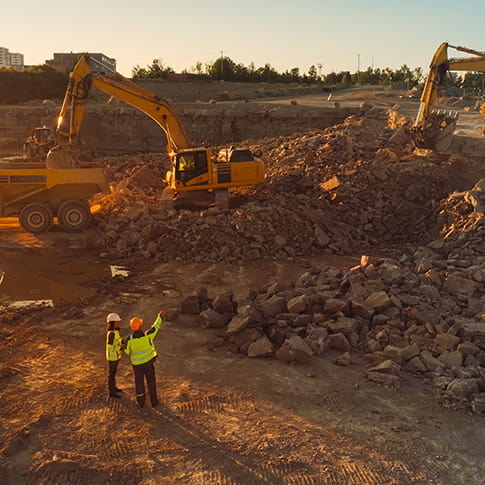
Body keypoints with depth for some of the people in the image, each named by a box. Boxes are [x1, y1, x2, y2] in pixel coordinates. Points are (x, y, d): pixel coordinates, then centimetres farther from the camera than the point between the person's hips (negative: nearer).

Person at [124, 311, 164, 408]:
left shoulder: (130, 339, -24)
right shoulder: (147, 335, -23)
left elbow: (127, 351, -6)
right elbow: (155, 327, -4)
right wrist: (159, 317, 11)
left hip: (137, 363, 0)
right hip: (148, 361, 0)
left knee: (139, 382, 19)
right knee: (151, 381, 16)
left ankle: (141, 402, 31)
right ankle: (153, 401, 26)